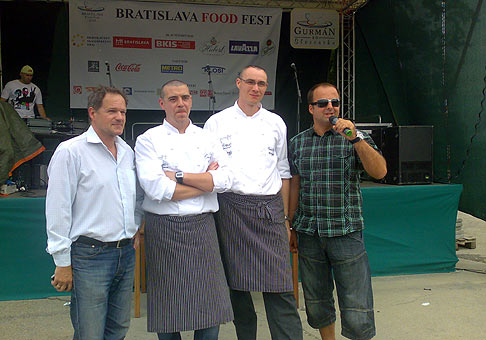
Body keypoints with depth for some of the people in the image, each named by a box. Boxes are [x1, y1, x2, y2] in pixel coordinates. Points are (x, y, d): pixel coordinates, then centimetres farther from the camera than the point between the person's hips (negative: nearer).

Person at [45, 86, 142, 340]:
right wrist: (62, 263, -11)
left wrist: (136, 229, 13)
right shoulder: (70, 152, -9)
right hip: (89, 255, -6)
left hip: (126, 252, 7)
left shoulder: (127, 152, 12)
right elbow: (58, 211, -11)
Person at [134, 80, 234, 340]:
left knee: (210, 310, 4)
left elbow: (226, 179, -3)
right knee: (167, 314, 6)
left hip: (202, 228, 3)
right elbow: (156, 189, -13)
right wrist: (206, 181, -4)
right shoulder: (148, 140, 2)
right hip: (164, 231, -2)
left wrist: (179, 176, -10)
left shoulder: (207, 138, 12)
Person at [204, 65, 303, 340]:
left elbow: (283, 172, 16)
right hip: (231, 208, 0)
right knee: (237, 284, 7)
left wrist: (285, 218, 12)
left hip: (269, 209, 1)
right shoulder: (217, 122, 8)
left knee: (280, 286, -4)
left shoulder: (276, 123, 14)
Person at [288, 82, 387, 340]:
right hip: (308, 234, 3)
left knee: (356, 307, -2)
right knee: (316, 304, 14)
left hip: (346, 232, -2)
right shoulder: (297, 143, 8)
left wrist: (355, 138, -22)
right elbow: (294, 186, 13)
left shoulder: (356, 138, 2)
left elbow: (379, 172, -12)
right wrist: (290, 227, 13)